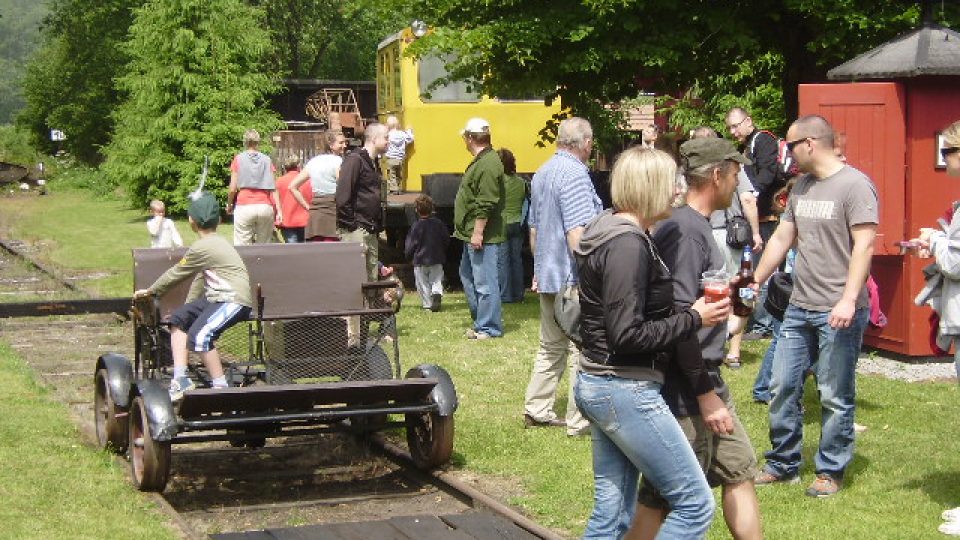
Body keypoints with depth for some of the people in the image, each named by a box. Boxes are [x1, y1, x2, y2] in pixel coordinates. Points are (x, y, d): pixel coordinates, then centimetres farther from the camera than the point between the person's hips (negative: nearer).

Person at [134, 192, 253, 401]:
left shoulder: (202, 247, -13)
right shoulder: (217, 242, 16)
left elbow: (176, 273, -4)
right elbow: (200, 276, 22)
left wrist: (150, 291, 10)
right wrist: (189, 306, 26)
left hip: (235, 300, -11)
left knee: (199, 334, -27)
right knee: (178, 318, 10)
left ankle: (220, 387, -20)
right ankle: (180, 380, 4)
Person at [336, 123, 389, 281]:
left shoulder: (374, 163, 19)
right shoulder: (355, 160, -10)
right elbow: (343, 196, -18)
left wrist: (379, 226, 15)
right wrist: (350, 225, -17)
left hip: (372, 231, 9)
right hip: (356, 231, -9)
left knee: (372, 278, 10)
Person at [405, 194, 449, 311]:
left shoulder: (416, 226, -13)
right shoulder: (439, 224, -2)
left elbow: (410, 245, -7)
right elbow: (446, 241, 7)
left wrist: (409, 256, 12)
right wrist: (442, 254, 23)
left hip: (420, 261, -3)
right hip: (437, 259, 3)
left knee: (423, 284, 6)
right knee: (437, 279, 10)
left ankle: (427, 304, 3)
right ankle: (437, 292, -19)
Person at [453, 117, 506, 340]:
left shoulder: (488, 164, -19)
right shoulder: (481, 161, 15)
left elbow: (486, 204, -23)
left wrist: (478, 232, -22)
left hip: (483, 237, -11)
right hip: (473, 235, 11)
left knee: (484, 282, -5)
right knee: (468, 276, 19)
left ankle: (488, 328, 1)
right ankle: (481, 320, 27)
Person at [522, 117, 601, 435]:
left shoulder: (542, 174, 14)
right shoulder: (575, 174, -16)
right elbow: (577, 232, -23)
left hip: (547, 275, 9)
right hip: (573, 278, -9)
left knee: (550, 346, 17)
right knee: (581, 349, -3)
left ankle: (536, 409, 19)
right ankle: (580, 420, 0)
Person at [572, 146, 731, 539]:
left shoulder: (609, 231, 12)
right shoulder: (628, 244, -18)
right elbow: (627, 335, -23)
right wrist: (694, 319, -12)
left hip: (596, 384, 10)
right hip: (625, 390, -10)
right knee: (695, 504, -3)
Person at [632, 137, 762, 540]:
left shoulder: (699, 227, 11)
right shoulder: (684, 232, -21)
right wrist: (705, 394, -23)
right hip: (685, 390, -10)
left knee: (739, 472, 17)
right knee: (663, 498, -1)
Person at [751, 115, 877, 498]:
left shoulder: (854, 185, -11)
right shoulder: (802, 186, 13)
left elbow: (863, 246, -17)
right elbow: (781, 239, 20)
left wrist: (849, 300, -25)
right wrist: (755, 284, 21)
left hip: (838, 313, -8)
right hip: (799, 308, 8)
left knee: (835, 397, 1)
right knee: (783, 387, 10)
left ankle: (831, 471, 14)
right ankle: (783, 464, 22)